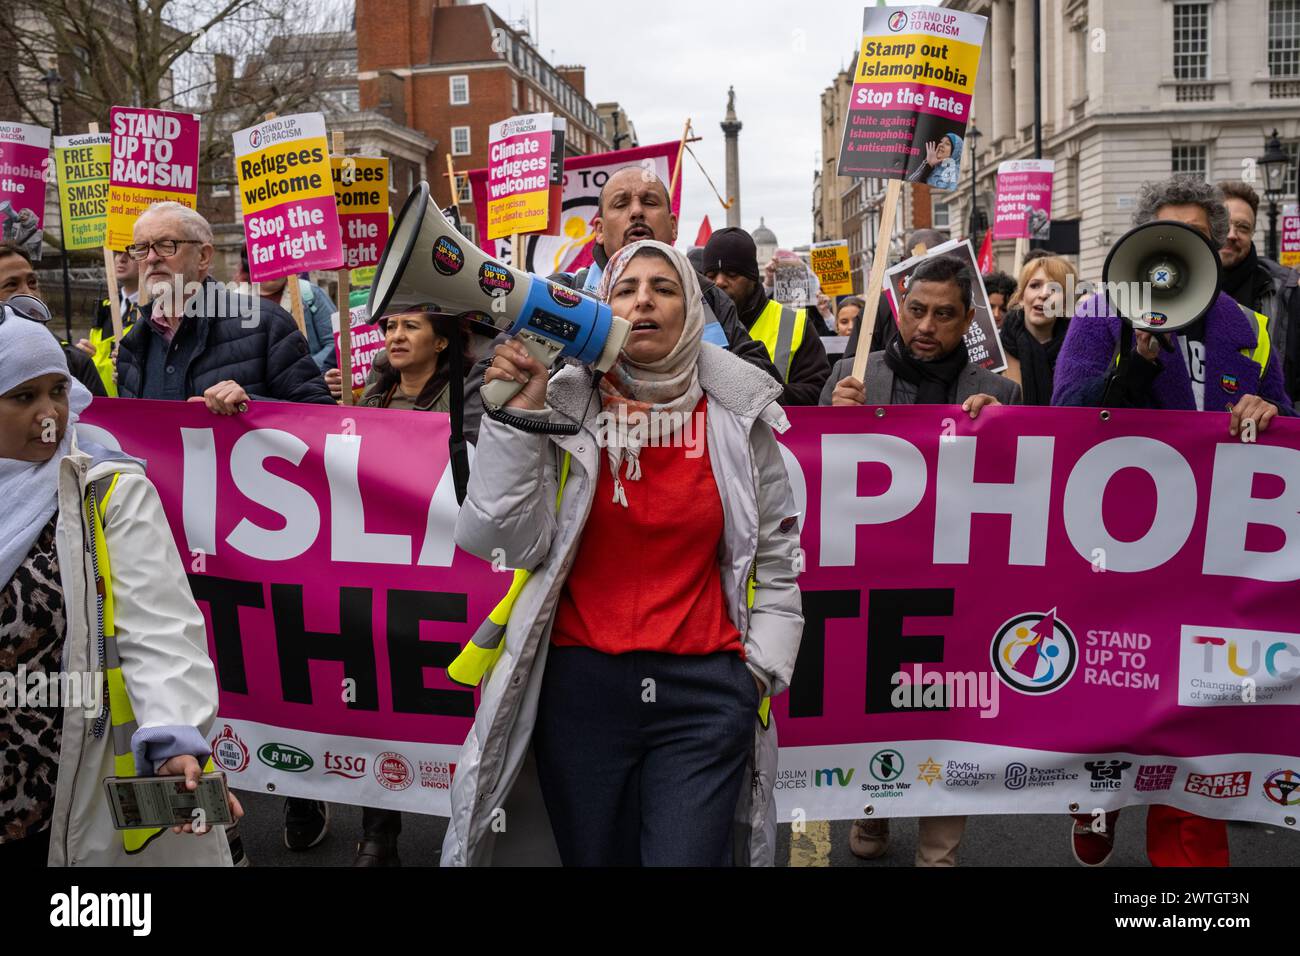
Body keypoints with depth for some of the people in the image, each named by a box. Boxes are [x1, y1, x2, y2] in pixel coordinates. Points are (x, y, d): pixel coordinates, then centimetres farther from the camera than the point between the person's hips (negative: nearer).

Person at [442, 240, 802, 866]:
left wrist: (762, 668, 3)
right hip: (580, 688, 0)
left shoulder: (736, 416, 2)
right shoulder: (564, 409, -2)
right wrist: (519, 415, -15)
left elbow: (775, 552, 9)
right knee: (595, 856, 15)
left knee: (686, 857, -3)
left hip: (703, 694, 0)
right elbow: (514, 544, -10)